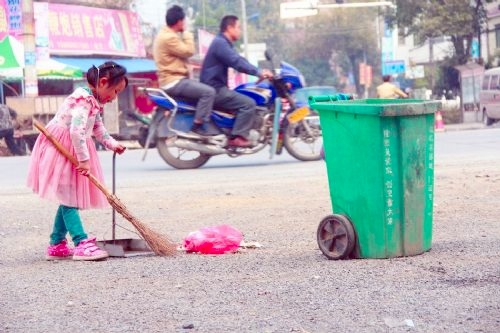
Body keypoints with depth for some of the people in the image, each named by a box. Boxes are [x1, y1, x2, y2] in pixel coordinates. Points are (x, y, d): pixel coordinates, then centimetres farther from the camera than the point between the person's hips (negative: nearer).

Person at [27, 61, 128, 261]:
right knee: (68, 199, -11)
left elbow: (97, 127, 24)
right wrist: (84, 159, -28)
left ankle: (56, 245, 17)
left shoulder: (94, 101, 10)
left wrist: (111, 143, 10)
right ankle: (82, 245, -17)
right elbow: (76, 131, -31)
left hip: (74, 151, 10)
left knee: (68, 200, 11)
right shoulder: (84, 99, -23)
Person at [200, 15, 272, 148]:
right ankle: (238, 137, -19)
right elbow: (237, 63, -25)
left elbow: (239, 61, 17)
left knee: (246, 101, 20)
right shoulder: (220, 43, -15)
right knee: (248, 103, -18)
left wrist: (260, 72, 7)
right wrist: (258, 72, -26)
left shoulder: (224, 43, 19)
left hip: (218, 88, 11)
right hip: (215, 90, -11)